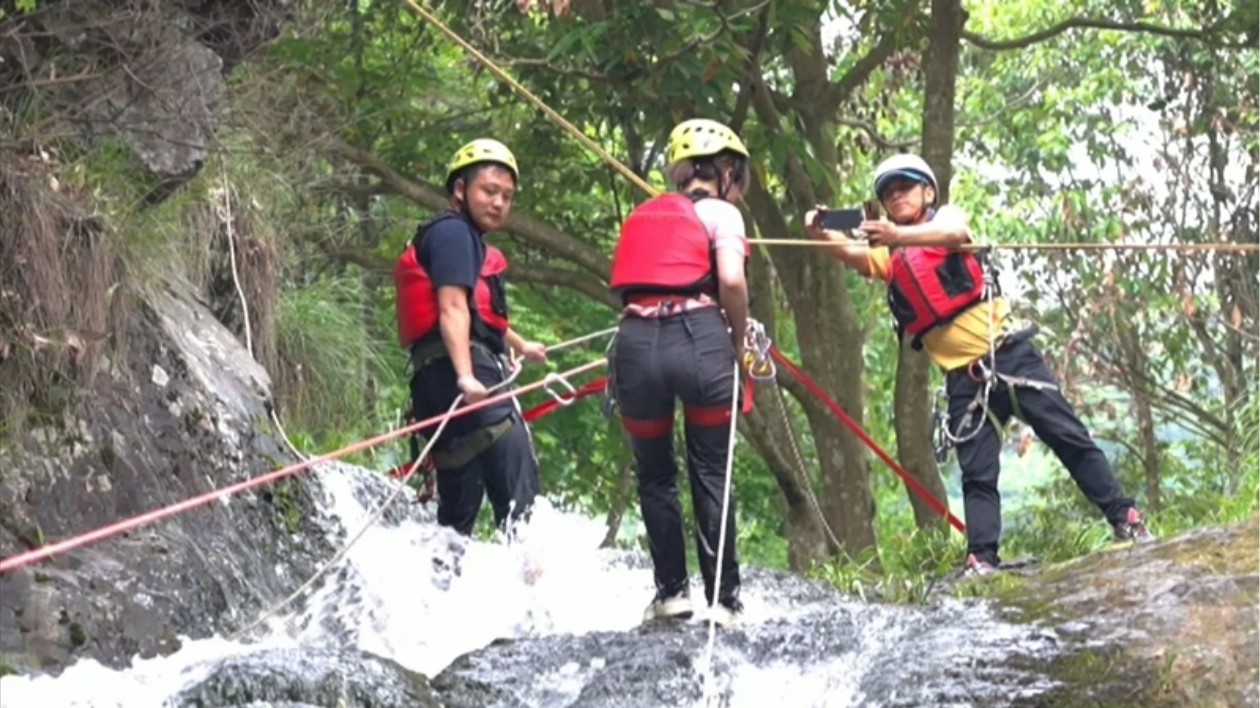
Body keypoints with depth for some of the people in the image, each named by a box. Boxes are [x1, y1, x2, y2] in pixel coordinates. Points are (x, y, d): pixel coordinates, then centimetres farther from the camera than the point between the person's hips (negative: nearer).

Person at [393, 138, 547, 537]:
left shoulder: (467, 239, 31)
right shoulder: (453, 232, -1)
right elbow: (452, 309, -17)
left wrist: (520, 346, 64)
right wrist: (465, 376, -29)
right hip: (460, 371, -11)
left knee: (460, 506, 8)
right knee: (518, 489, -22)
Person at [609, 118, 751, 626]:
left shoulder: (639, 217, 26)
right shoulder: (719, 212, 9)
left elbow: (629, 282, 17)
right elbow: (731, 280, -7)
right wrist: (740, 341, 7)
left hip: (636, 341, 3)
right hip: (698, 338, -3)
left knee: (655, 474, 17)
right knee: (710, 474, 6)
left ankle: (671, 589, 16)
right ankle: (723, 599, 6)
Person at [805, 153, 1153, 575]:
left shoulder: (947, 216, 3)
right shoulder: (888, 255, 12)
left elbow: (954, 234, -22)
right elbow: (853, 254, -9)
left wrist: (897, 235, -41)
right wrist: (822, 236, -32)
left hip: (1009, 353, -3)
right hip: (963, 378, 3)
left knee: (1069, 438, -3)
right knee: (977, 473, -1)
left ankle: (1125, 519, 1)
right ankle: (981, 559, -4)